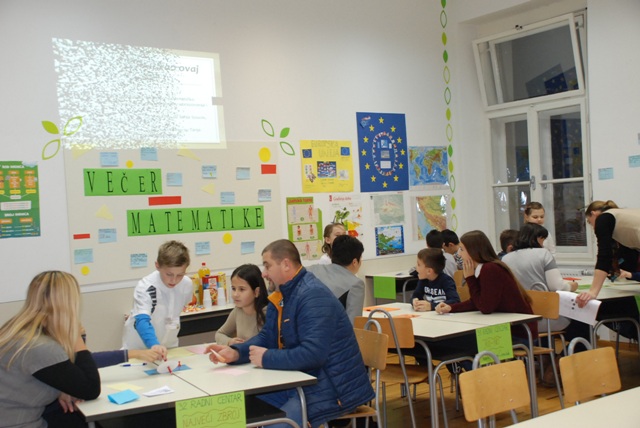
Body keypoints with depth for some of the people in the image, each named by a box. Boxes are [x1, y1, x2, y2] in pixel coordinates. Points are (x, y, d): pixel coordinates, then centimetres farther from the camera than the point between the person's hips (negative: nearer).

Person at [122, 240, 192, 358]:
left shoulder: (187, 285, -10)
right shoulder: (145, 287, -25)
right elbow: (142, 321, -38)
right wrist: (154, 344, -52)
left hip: (169, 346, 3)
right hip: (138, 348, -2)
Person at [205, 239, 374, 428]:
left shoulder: (313, 296, -23)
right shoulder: (282, 296, 9)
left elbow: (312, 354, -31)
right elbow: (267, 337, 11)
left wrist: (267, 358, -20)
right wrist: (235, 352, -7)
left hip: (333, 386, -9)